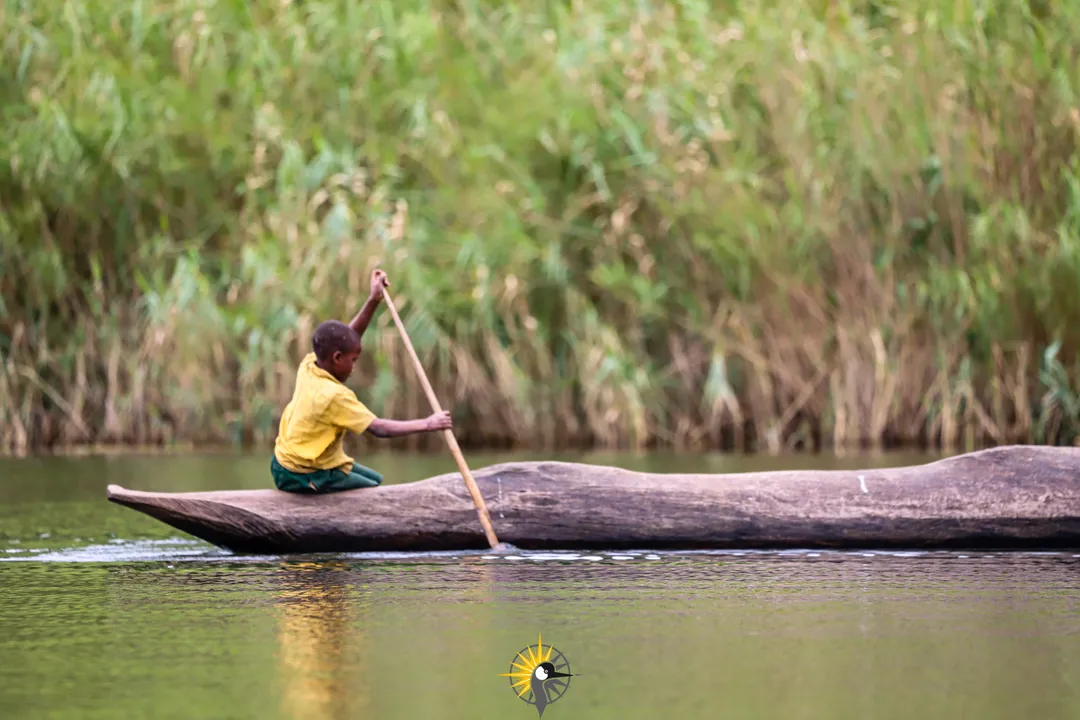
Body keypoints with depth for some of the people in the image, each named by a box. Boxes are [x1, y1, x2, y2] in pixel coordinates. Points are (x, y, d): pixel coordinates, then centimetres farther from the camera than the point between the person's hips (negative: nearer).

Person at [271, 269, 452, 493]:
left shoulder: (309, 365, -4)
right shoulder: (334, 395, -27)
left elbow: (349, 338, 6)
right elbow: (379, 429, -27)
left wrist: (373, 300, 0)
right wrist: (427, 424, -20)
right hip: (306, 477, -10)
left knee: (375, 480, 21)